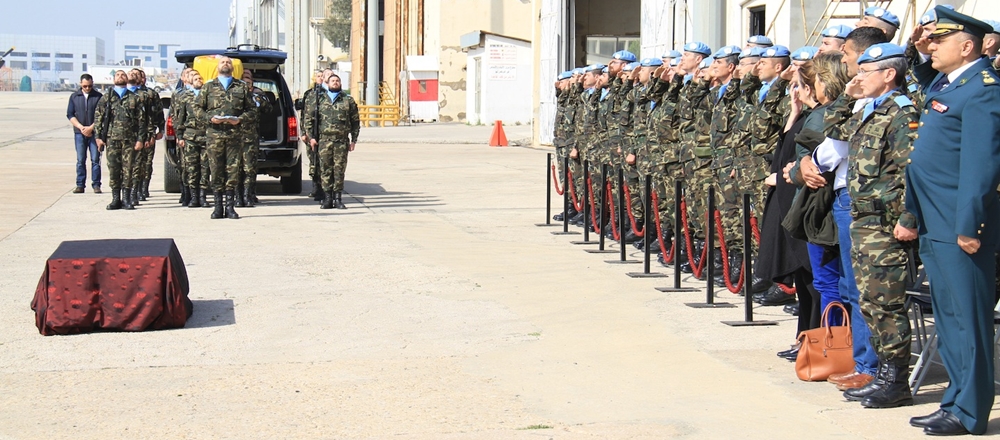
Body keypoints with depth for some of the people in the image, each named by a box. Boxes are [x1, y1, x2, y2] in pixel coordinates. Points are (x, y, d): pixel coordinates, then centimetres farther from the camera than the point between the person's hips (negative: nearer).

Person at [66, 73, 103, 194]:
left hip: (94, 132, -2)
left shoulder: (98, 96, 2)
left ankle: (96, 185, 2)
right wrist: (81, 127, -8)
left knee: (95, 160, -2)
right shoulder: (74, 97, 8)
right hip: (79, 133, 2)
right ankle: (80, 185, 6)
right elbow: (70, 115, 5)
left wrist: (90, 128, -11)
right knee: (80, 160, 3)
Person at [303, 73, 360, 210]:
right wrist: (311, 137, 2)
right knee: (326, 169, 0)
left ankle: (338, 198, 6)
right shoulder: (320, 99, 10)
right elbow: (309, 118, 10)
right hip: (324, 140, 0)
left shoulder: (348, 100, 11)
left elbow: (355, 121, 12)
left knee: (339, 170, 0)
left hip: (342, 141, 0)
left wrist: (353, 140, 5)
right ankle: (328, 197, 6)